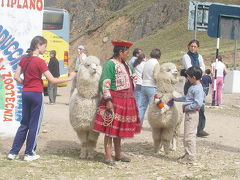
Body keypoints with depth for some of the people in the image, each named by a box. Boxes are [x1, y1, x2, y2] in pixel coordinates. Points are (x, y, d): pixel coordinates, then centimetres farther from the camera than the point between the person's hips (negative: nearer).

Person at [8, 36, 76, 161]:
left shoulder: (24, 59, 4)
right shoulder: (40, 62, -15)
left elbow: (16, 77, 5)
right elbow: (52, 80, -14)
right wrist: (69, 78, -6)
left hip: (25, 93, 7)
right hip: (36, 94, -7)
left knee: (24, 123, 15)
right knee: (34, 125, 5)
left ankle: (13, 152, 14)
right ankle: (29, 154, 12)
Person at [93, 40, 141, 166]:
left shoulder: (124, 65, 17)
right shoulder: (110, 64, -12)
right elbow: (105, 83, -18)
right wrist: (108, 100, -23)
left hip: (125, 101, 9)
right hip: (114, 100, -9)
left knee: (119, 128, 15)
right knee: (111, 128, -6)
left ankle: (118, 154, 23)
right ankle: (108, 156, -4)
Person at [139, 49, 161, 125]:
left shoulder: (146, 62, 10)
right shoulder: (156, 63, -10)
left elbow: (142, 75, 13)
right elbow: (156, 77, -16)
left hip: (143, 86, 6)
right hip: (151, 87, -6)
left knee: (142, 106, 10)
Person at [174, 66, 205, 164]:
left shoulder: (198, 89, -18)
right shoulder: (193, 87, 14)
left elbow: (198, 103, -25)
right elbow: (187, 98, 28)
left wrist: (187, 107, -18)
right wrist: (175, 99, 30)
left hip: (192, 113, -10)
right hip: (189, 113, 10)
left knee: (189, 136, -7)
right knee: (187, 135, 15)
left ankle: (190, 157, -3)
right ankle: (188, 154, 23)